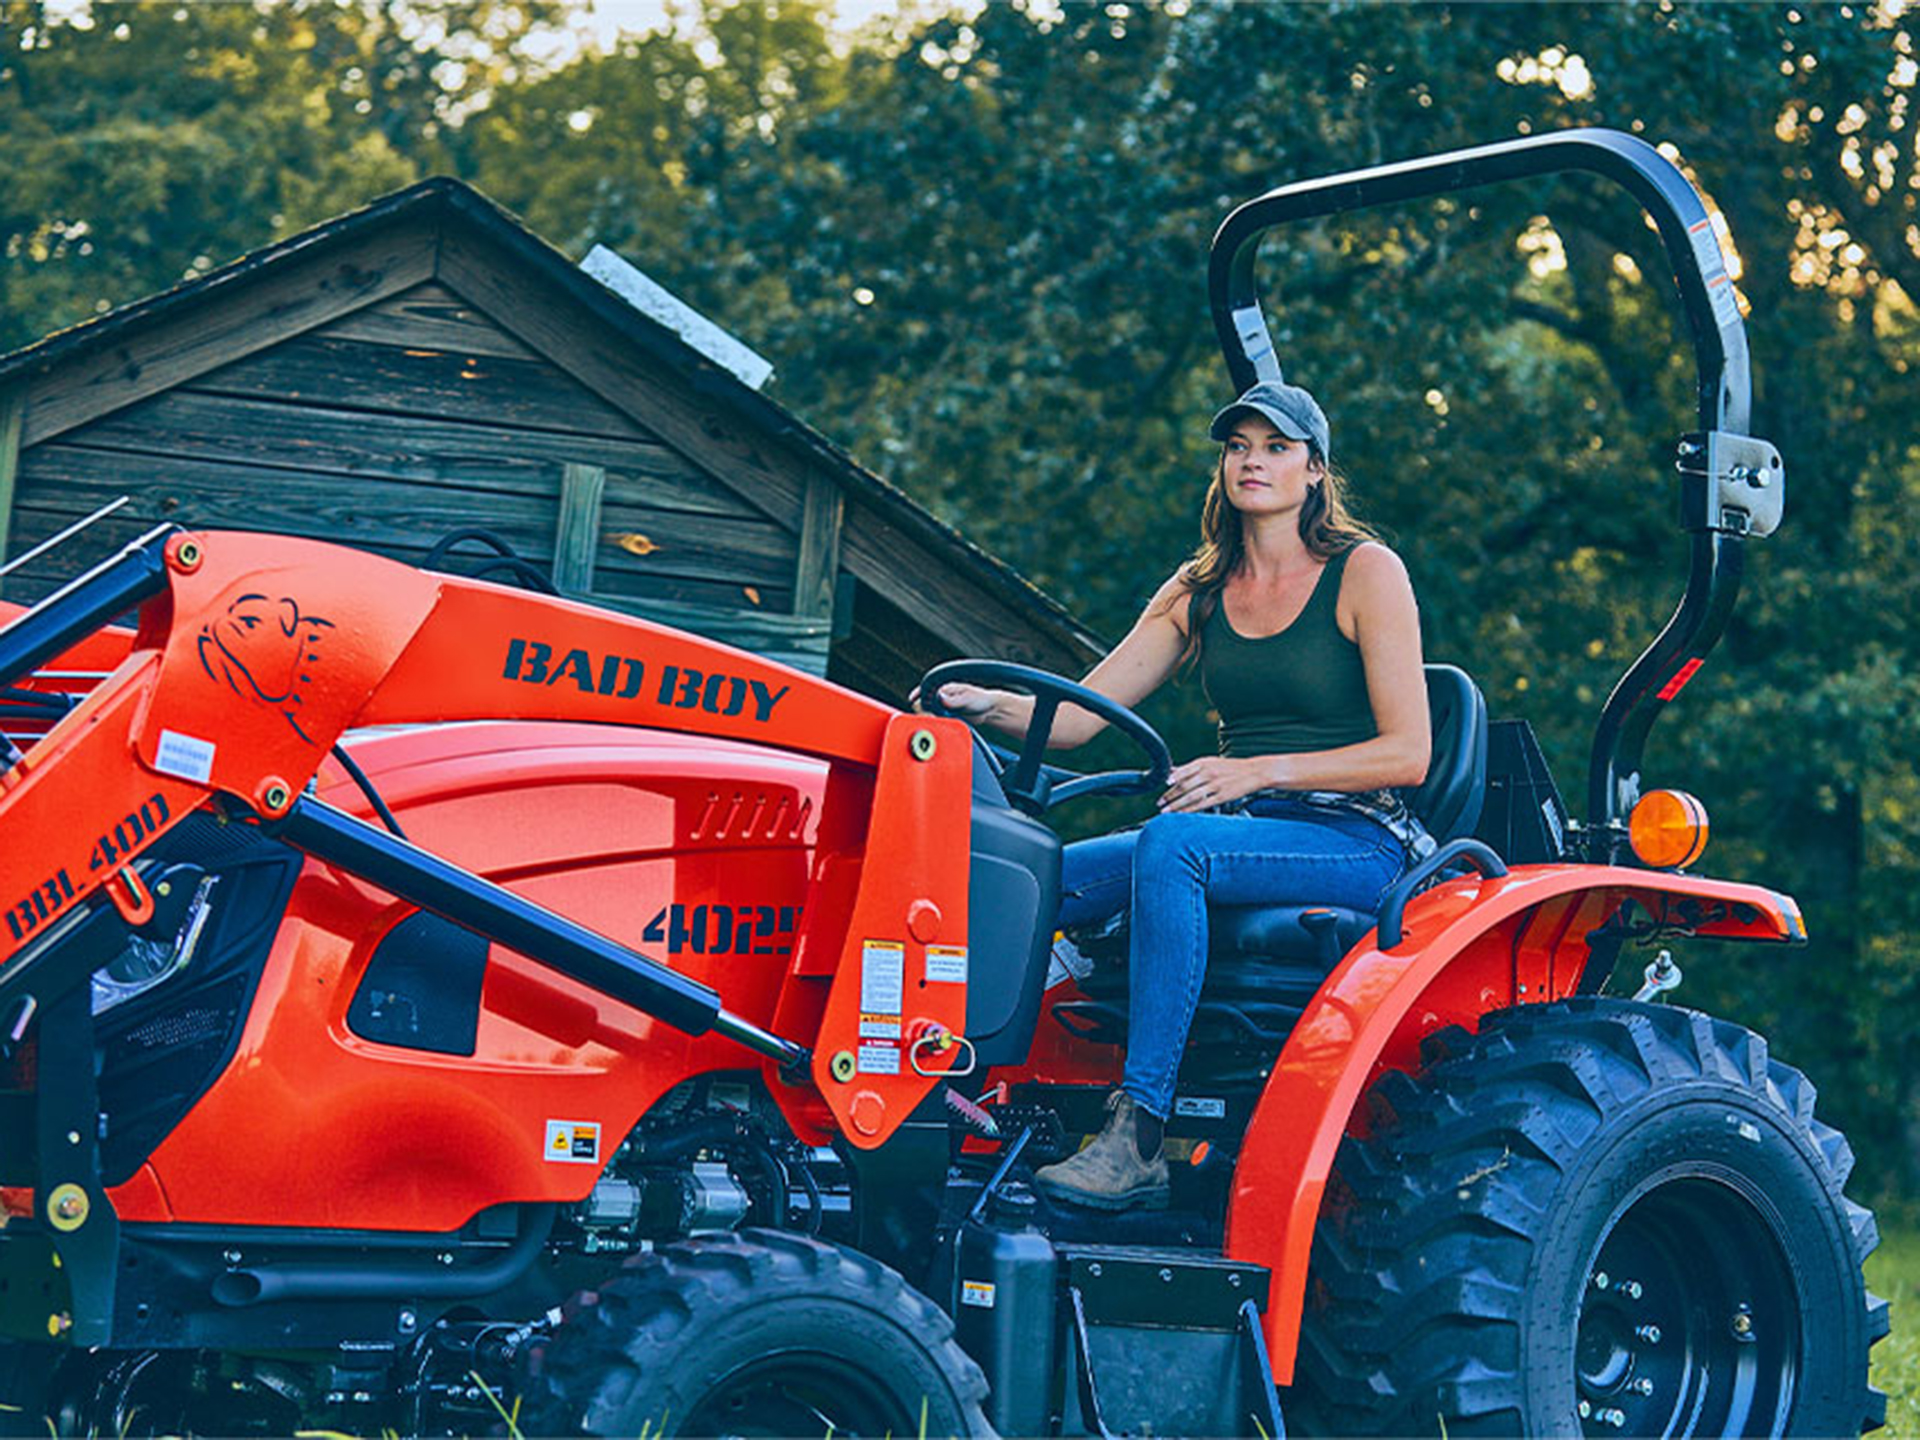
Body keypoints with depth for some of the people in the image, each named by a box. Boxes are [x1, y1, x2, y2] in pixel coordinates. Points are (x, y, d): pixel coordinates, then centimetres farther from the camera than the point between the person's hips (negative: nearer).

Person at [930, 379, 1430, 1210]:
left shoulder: (1365, 573, -2)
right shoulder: (1199, 590, 14)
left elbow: (1408, 754, -9)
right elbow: (1078, 716, 7)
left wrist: (1259, 772, -18)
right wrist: (987, 704, -14)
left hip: (1358, 842, -6)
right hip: (1244, 834, 6)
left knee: (1170, 845, -35)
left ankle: (1139, 1136, -38)